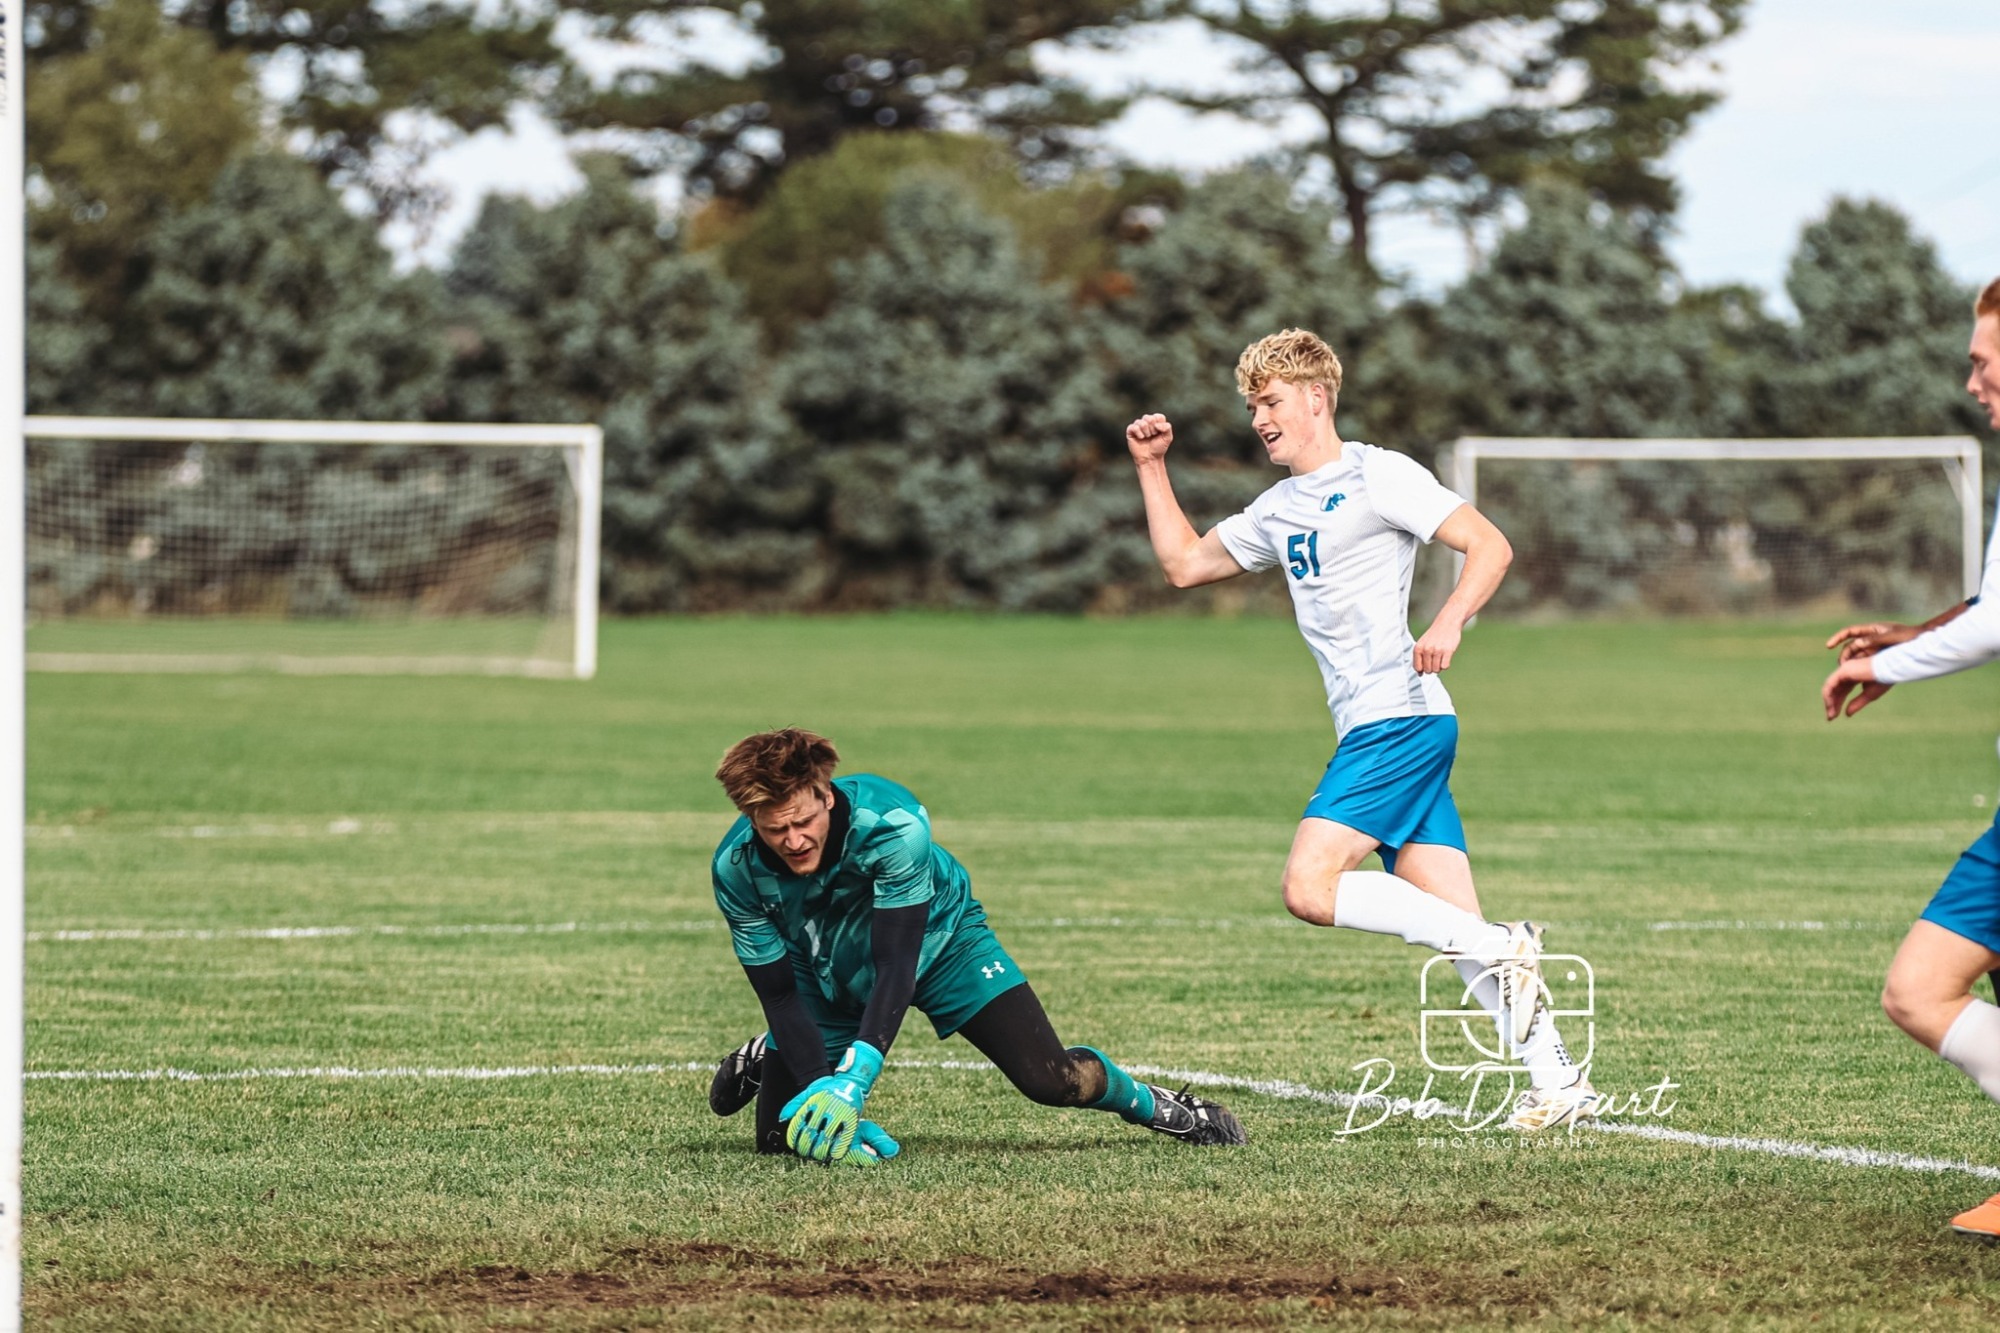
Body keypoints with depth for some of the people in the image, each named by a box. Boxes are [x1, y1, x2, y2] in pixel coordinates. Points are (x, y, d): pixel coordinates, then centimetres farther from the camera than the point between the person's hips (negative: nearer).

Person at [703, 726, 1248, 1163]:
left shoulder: (891, 823, -39)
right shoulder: (736, 869, -30)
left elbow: (896, 966, -38)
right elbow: (780, 996, -23)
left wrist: (850, 1085, -49)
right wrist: (820, 1091, -37)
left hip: (935, 940, -2)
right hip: (826, 975, 2)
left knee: (1049, 1079, -16)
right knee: (783, 1136, -5)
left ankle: (1146, 1101, 17)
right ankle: (764, 1060, 30)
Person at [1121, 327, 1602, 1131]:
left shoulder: (1377, 477, -4)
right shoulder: (1279, 512, 22)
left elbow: (1489, 545, -10)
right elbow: (1184, 564, 31)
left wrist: (1449, 622, -27)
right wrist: (1151, 468, 22)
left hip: (1400, 718, -9)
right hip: (1371, 731, 9)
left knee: (1309, 889, -19)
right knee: (1451, 922, 1)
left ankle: (1504, 950, -18)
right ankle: (1559, 1083, -1)